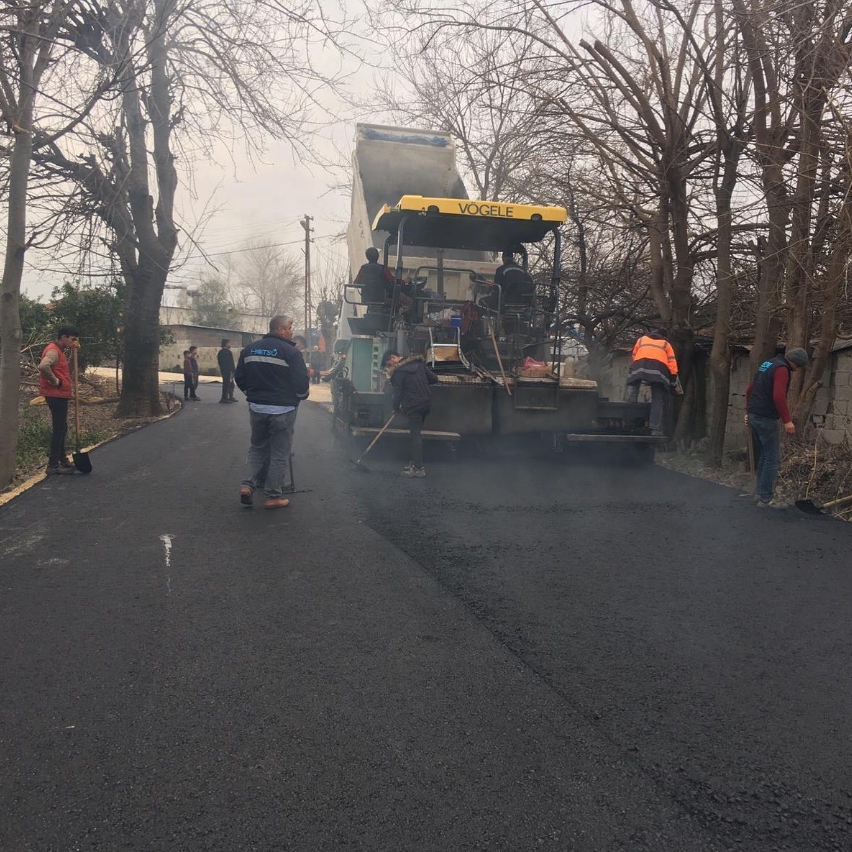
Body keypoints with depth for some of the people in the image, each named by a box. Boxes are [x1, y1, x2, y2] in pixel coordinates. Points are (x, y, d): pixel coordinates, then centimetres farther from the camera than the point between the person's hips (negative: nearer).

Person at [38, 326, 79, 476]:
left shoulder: (59, 351, 16)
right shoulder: (53, 350, -17)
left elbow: (66, 370, 17)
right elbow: (43, 366, -35)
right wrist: (55, 381, -23)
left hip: (59, 395, 11)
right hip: (56, 395, -11)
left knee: (60, 428, 17)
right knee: (58, 429, -7)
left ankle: (62, 460, 28)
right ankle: (53, 465, -4)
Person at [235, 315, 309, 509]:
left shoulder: (249, 349, 7)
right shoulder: (291, 352, -13)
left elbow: (239, 378, 11)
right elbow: (302, 382, -15)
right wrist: (302, 396, 6)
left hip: (256, 408, 5)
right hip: (282, 410, -5)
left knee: (257, 448, 20)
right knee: (279, 453, 4)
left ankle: (248, 485, 5)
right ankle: (274, 496, 8)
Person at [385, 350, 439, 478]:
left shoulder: (399, 371, -10)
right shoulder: (419, 363, 10)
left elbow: (398, 392, -8)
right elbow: (434, 379, 12)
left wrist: (396, 407, 7)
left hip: (414, 406, -8)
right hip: (427, 403, 8)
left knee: (415, 435, -4)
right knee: (415, 433, 16)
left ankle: (419, 468, -4)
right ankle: (414, 461, 21)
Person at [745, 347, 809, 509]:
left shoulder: (767, 365, 17)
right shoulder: (782, 369, -13)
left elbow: (749, 389, 22)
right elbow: (779, 396, -24)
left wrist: (748, 412, 27)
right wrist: (787, 420, -23)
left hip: (754, 416, 10)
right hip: (766, 418, -10)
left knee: (765, 454, 19)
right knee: (773, 459, -3)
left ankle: (760, 493, 24)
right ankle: (765, 499, 0)